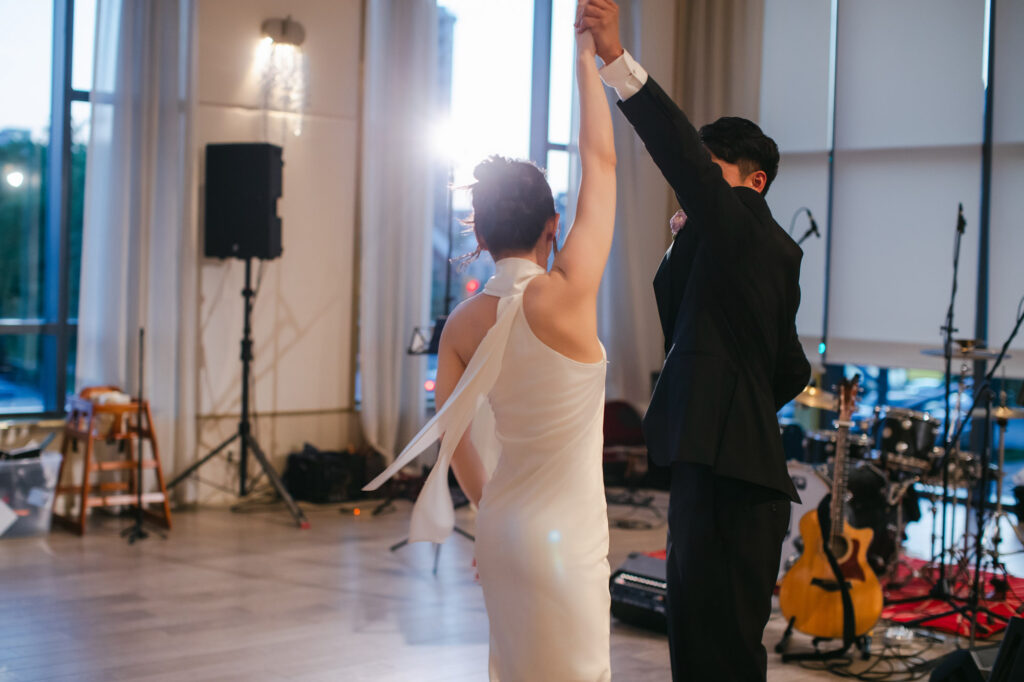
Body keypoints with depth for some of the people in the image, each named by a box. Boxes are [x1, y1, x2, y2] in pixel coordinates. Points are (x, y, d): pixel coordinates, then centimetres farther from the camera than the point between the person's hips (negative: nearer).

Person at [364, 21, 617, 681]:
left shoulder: (463, 323, -2)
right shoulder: (564, 297, -19)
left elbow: (453, 434, 6)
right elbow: (601, 160, -13)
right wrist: (588, 55, -4)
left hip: (504, 527, 7)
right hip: (562, 541, -7)